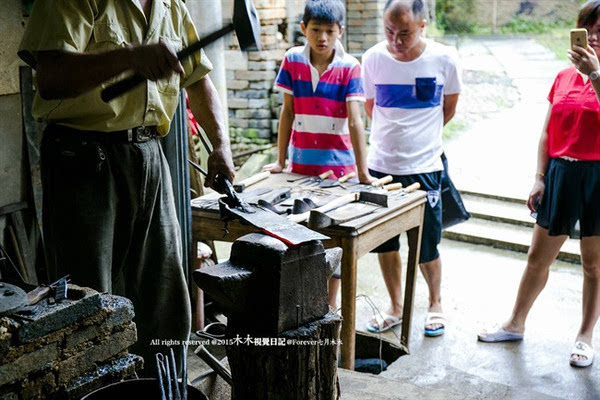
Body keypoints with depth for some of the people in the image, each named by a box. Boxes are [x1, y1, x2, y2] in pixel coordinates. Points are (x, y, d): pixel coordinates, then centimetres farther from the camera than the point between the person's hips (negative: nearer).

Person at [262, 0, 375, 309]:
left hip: (338, 166, -2)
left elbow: (355, 121, -12)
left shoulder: (349, 67, -7)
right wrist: (280, 161, 3)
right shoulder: (293, 60, 0)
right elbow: (288, 113, 3)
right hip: (301, 166, 2)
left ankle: (330, 305, 19)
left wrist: (362, 171, -17)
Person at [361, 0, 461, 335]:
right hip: (380, 166, 2)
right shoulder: (373, 58, -3)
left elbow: (449, 108, 9)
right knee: (384, 243, 11)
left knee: (426, 248, 6)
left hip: (424, 168, -2)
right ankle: (396, 307, 30)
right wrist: (394, 136, 10)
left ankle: (436, 304, 31)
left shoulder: (444, 59, -7)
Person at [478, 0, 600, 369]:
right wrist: (540, 177, 4)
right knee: (538, 257, 12)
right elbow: (548, 132, 9)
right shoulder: (564, 77, 7)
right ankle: (516, 324, 28)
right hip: (561, 172, 4)